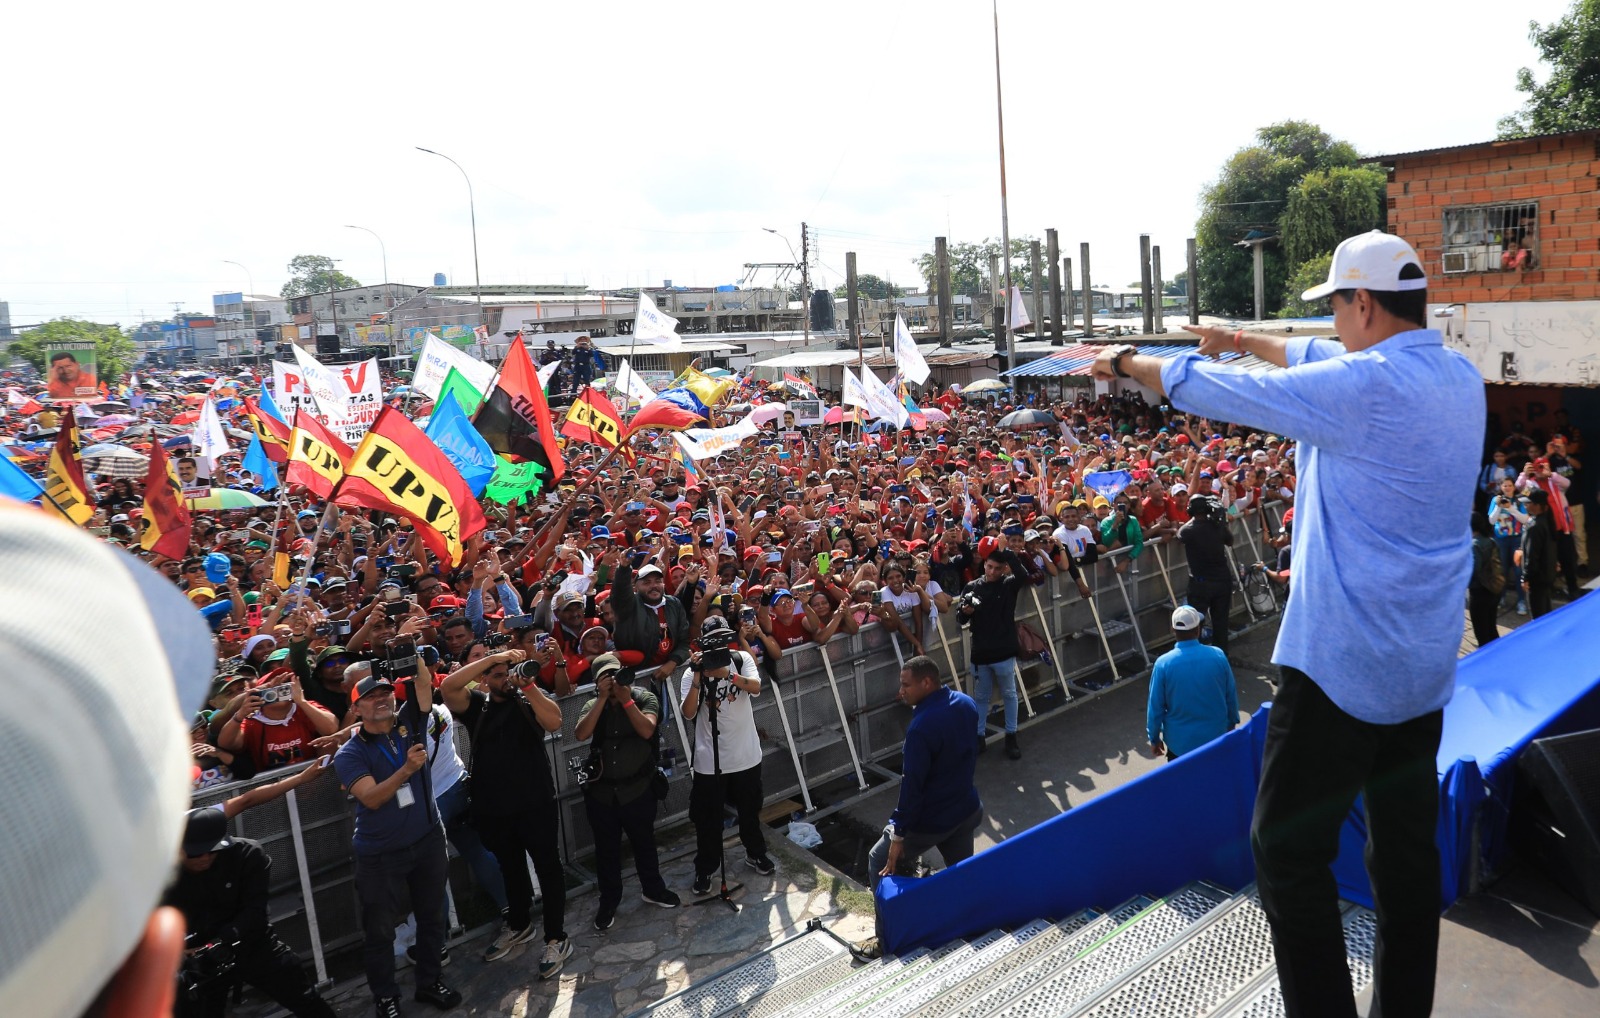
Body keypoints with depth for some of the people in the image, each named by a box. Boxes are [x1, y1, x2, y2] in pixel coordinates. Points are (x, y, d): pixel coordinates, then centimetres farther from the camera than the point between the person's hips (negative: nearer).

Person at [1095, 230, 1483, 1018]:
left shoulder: (1360, 387, -19)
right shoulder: (1461, 378, 6)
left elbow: (1204, 390, -11)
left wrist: (1126, 363, 5)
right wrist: (1244, 341, 29)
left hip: (1342, 663, -8)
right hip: (1427, 663, 9)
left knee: (1287, 849, 2)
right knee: (1407, 845, 17)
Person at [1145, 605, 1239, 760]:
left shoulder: (1163, 664, -18)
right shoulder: (1218, 656, -13)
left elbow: (1155, 707, -10)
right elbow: (1231, 695, 1)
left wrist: (1154, 738, 5)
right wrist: (1231, 724, 18)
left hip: (1180, 741, -2)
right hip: (1215, 737, 2)